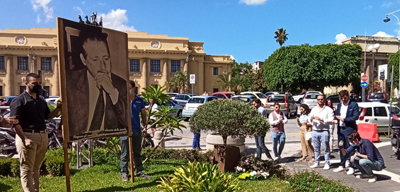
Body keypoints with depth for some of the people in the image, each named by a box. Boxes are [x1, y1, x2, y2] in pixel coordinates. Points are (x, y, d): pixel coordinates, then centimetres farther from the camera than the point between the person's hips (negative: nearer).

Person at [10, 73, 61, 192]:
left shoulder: (42, 100, 13)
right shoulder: (19, 100, -8)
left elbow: (48, 116, 20)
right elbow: (15, 123, -14)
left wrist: (58, 109, 1)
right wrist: (24, 139, -23)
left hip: (43, 136, 7)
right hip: (27, 136, -7)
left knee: (36, 168, 17)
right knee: (27, 169, 1)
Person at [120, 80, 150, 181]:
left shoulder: (139, 100, 5)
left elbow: (143, 113, 12)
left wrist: (145, 126, 8)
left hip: (137, 130, 3)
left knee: (137, 153, 13)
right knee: (125, 153, 4)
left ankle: (139, 171, 23)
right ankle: (124, 173, 14)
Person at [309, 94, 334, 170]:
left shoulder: (328, 110, 2)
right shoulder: (314, 109, 17)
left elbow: (331, 120, -9)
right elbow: (310, 119, 13)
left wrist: (321, 119, -17)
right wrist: (311, 118, -10)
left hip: (324, 131, -4)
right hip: (315, 131, 5)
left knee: (326, 148, -2)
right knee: (316, 148, 10)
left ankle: (327, 163, 5)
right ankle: (317, 163, 17)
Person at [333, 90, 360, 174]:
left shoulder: (353, 104, -4)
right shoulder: (339, 105, 15)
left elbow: (356, 116, -12)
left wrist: (344, 119, -16)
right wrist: (337, 118, -3)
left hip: (349, 129, -6)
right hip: (340, 129, 6)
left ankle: (351, 167, 5)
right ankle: (342, 166, 23)